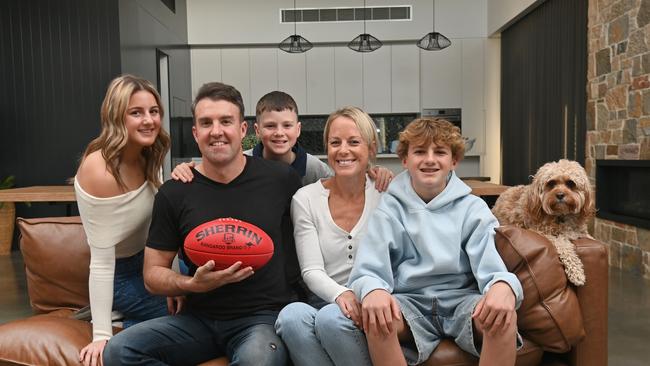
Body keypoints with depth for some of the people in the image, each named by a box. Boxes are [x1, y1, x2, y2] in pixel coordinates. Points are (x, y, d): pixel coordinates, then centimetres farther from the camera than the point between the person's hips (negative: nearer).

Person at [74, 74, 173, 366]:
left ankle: (130, 320, 16)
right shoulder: (100, 172, -29)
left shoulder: (147, 156, -5)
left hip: (146, 260, 7)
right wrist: (101, 335, -27)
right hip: (122, 274, -7)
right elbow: (102, 261, -29)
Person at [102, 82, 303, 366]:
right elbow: (153, 274, 6)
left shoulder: (282, 179, -2)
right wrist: (193, 284, -14)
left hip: (265, 314, -3)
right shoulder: (173, 193, 0)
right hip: (199, 318, 4)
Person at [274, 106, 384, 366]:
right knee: (292, 315, -32)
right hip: (324, 303, 2)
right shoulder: (306, 198, 3)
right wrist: (341, 294, -25)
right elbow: (312, 271, -4)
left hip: (369, 306, -1)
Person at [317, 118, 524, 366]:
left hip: (461, 299, 1)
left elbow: (490, 264, -8)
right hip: (409, 301, -1)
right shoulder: (390, 208, 3)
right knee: (377, 318, -33)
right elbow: (369, 269, -7)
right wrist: (372, 290, -33)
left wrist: (502, 286, -34)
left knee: (503, 314, -31)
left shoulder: (473, 208, 6)